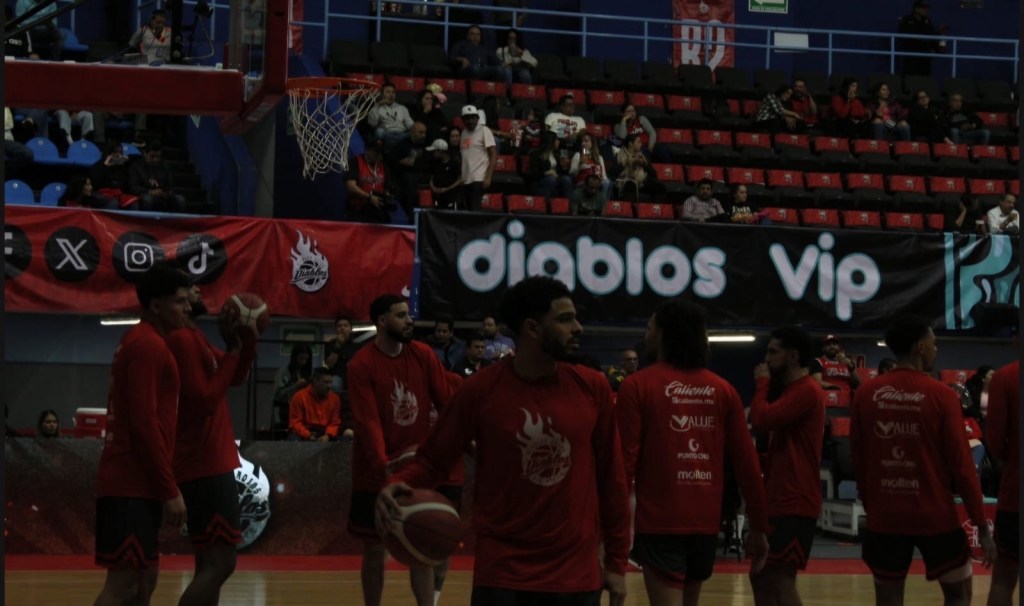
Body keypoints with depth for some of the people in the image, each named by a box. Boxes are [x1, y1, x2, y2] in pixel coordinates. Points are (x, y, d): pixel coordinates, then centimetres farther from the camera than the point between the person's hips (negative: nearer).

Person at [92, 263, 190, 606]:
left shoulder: (143, 342, 19)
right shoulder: (148, 345, -13)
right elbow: (144, 423, -20)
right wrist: (170, 490, -19)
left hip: (132, 483, 10)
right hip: (132, 485, -10)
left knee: (144, 578, 12)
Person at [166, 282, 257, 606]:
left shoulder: (194, 337, 15)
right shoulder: (182, 339, -16)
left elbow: (235, 377, 22)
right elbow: (204, 401, -23)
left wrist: (247, 336, 7)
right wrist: (232, 348, -19)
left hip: (207, 463, 10)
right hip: (206, 465, -10)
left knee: (211, 562, 13)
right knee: (219, 563, -14)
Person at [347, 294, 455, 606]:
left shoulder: (424, 355, 1)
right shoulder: (361, 365, -12)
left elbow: (447, 402, 3)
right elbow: (368, 422, -21)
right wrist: (384, 465, -35)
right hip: (375, 474, -3)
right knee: (375, 550, 6)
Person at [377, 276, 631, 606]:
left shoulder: (592, 388, 0)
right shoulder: (480, 389, -6)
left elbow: (611, 477, 6)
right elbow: (432, 459, 1)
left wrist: (617, 561, 6)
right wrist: (398, 485, -21)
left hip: (577, 574, 2)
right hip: (501, 571, -2)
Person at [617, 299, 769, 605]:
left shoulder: (638, 385, -5)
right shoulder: (723, 390, 7)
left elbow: (625, 460, -10)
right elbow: (747, 463, 5)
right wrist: (758, 526, 11)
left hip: (659, 521, -5)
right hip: (707, 522, 5)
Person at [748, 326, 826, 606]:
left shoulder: (806, 391, -14)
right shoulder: (793, 392, 20)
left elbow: (762, 420, -24)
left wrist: (762, 383, -8)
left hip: (794, 504, -11)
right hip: (780, 501, 11)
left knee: (781, 579, -12)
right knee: (761, 575, 13)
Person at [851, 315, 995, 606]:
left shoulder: (866, 393, 0)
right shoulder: (940, 395, -10)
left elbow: (858, 460, 6)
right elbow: (961, 465, -9)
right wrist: (981, 525, -3)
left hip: (884, 517, 3)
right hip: (935, 517, -3)